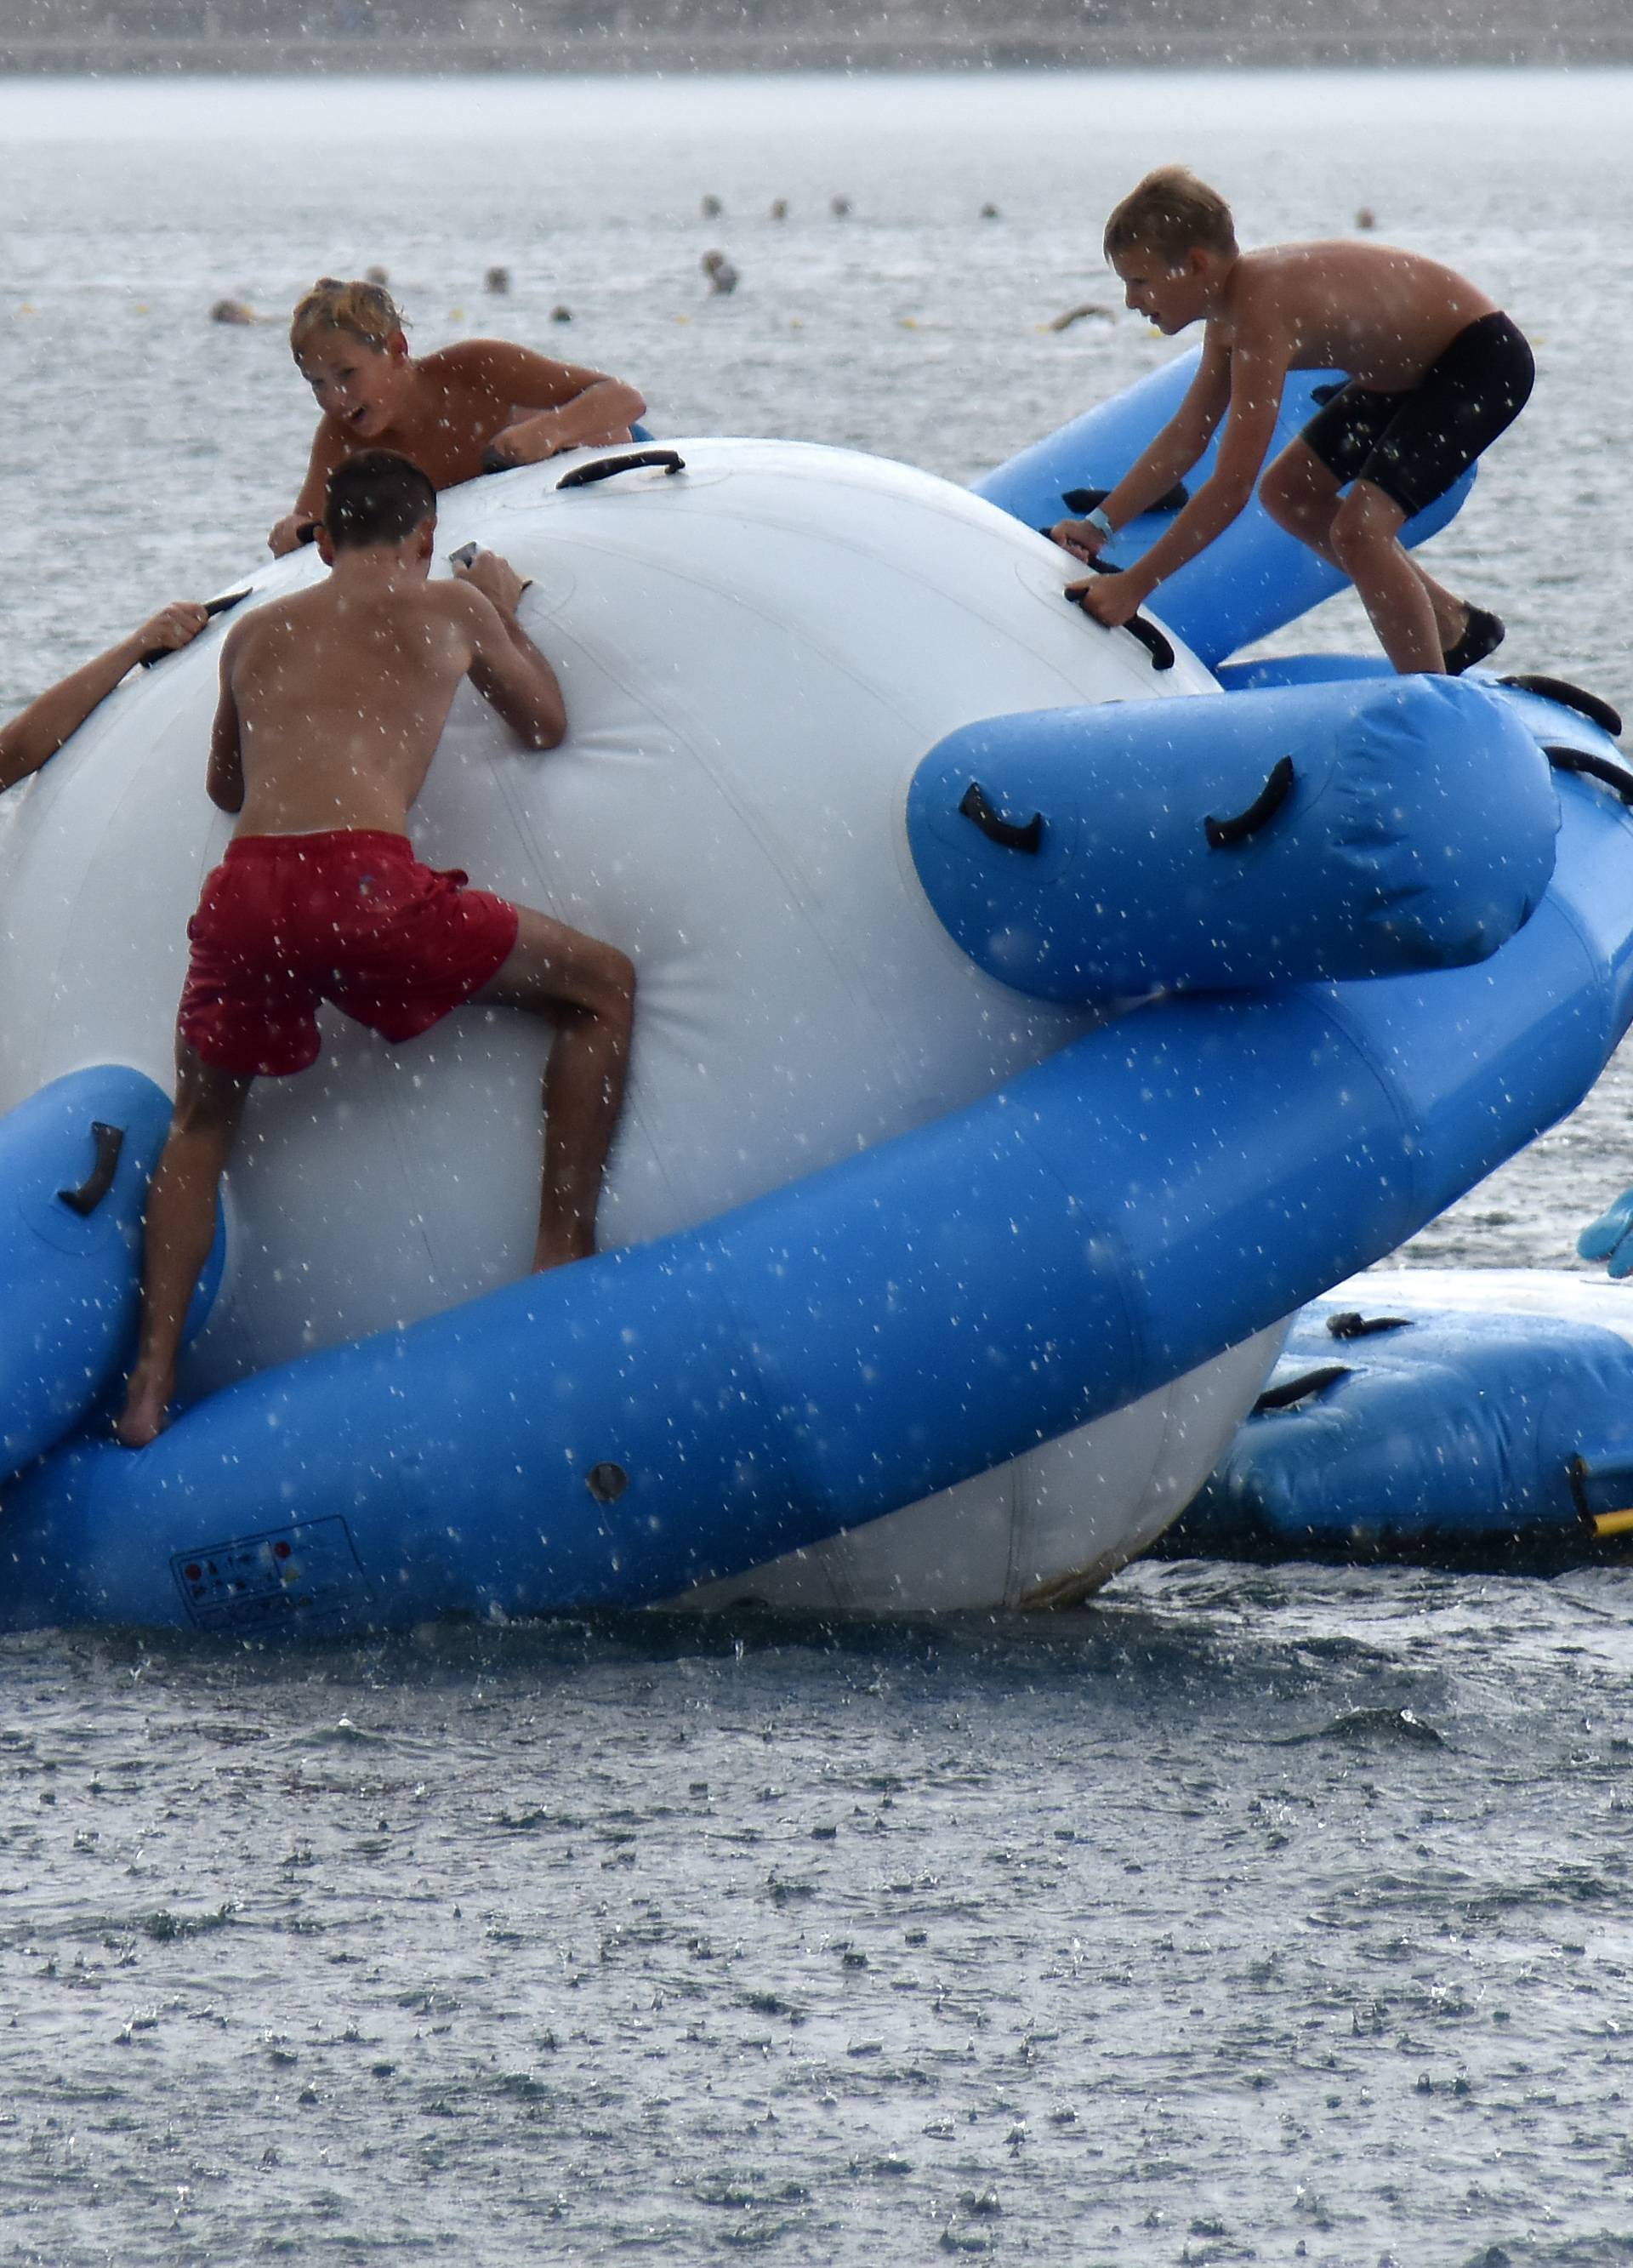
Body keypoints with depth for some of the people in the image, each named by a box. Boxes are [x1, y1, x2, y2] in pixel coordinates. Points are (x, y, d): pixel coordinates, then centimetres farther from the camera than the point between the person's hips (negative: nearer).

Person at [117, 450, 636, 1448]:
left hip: (244, 891, 4)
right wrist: (506, 613, 50)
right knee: (602, 984, 16)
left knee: (201, 1122, 27)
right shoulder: (447, 606, 18)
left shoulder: (254, 634, 27)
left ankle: (153, 1379, 13)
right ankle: (564, 1250, 10)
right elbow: (546, 723, 33)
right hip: (365, 879, -4)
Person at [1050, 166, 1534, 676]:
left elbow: (1232, 488, -33)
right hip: (1411, 369, 11)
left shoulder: (1262, 314, -32)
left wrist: (1133, 585, -30)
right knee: (1288, 493, 18)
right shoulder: (1229, 311, -2)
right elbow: (1186, 437, 10)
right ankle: (1454, 628, 30)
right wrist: (1098, 525, 2)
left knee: (1360, 526, -24)